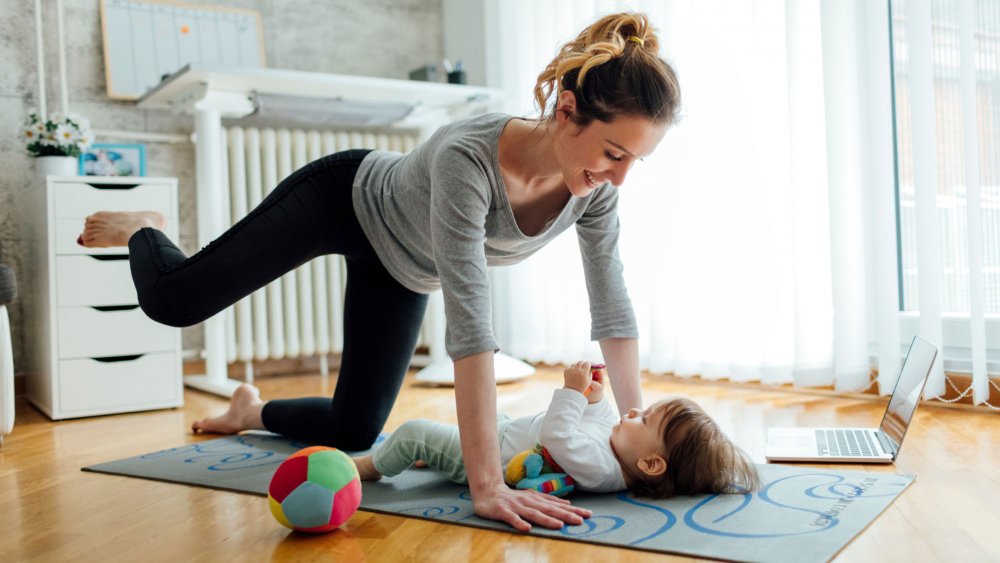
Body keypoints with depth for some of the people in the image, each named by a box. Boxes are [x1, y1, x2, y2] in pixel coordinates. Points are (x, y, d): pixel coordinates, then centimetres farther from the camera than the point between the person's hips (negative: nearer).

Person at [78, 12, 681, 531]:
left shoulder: (597, 184, -26)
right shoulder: (467, 157, -44)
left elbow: (613, 305, -18)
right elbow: (470, 322, -49)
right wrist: (487, 485, -50)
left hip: (402, 270, 6)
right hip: (346, 199, -5)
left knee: (353, 433, 7)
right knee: (173, 300, -4)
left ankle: (250, 411, 40)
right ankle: (142, 230, 34)